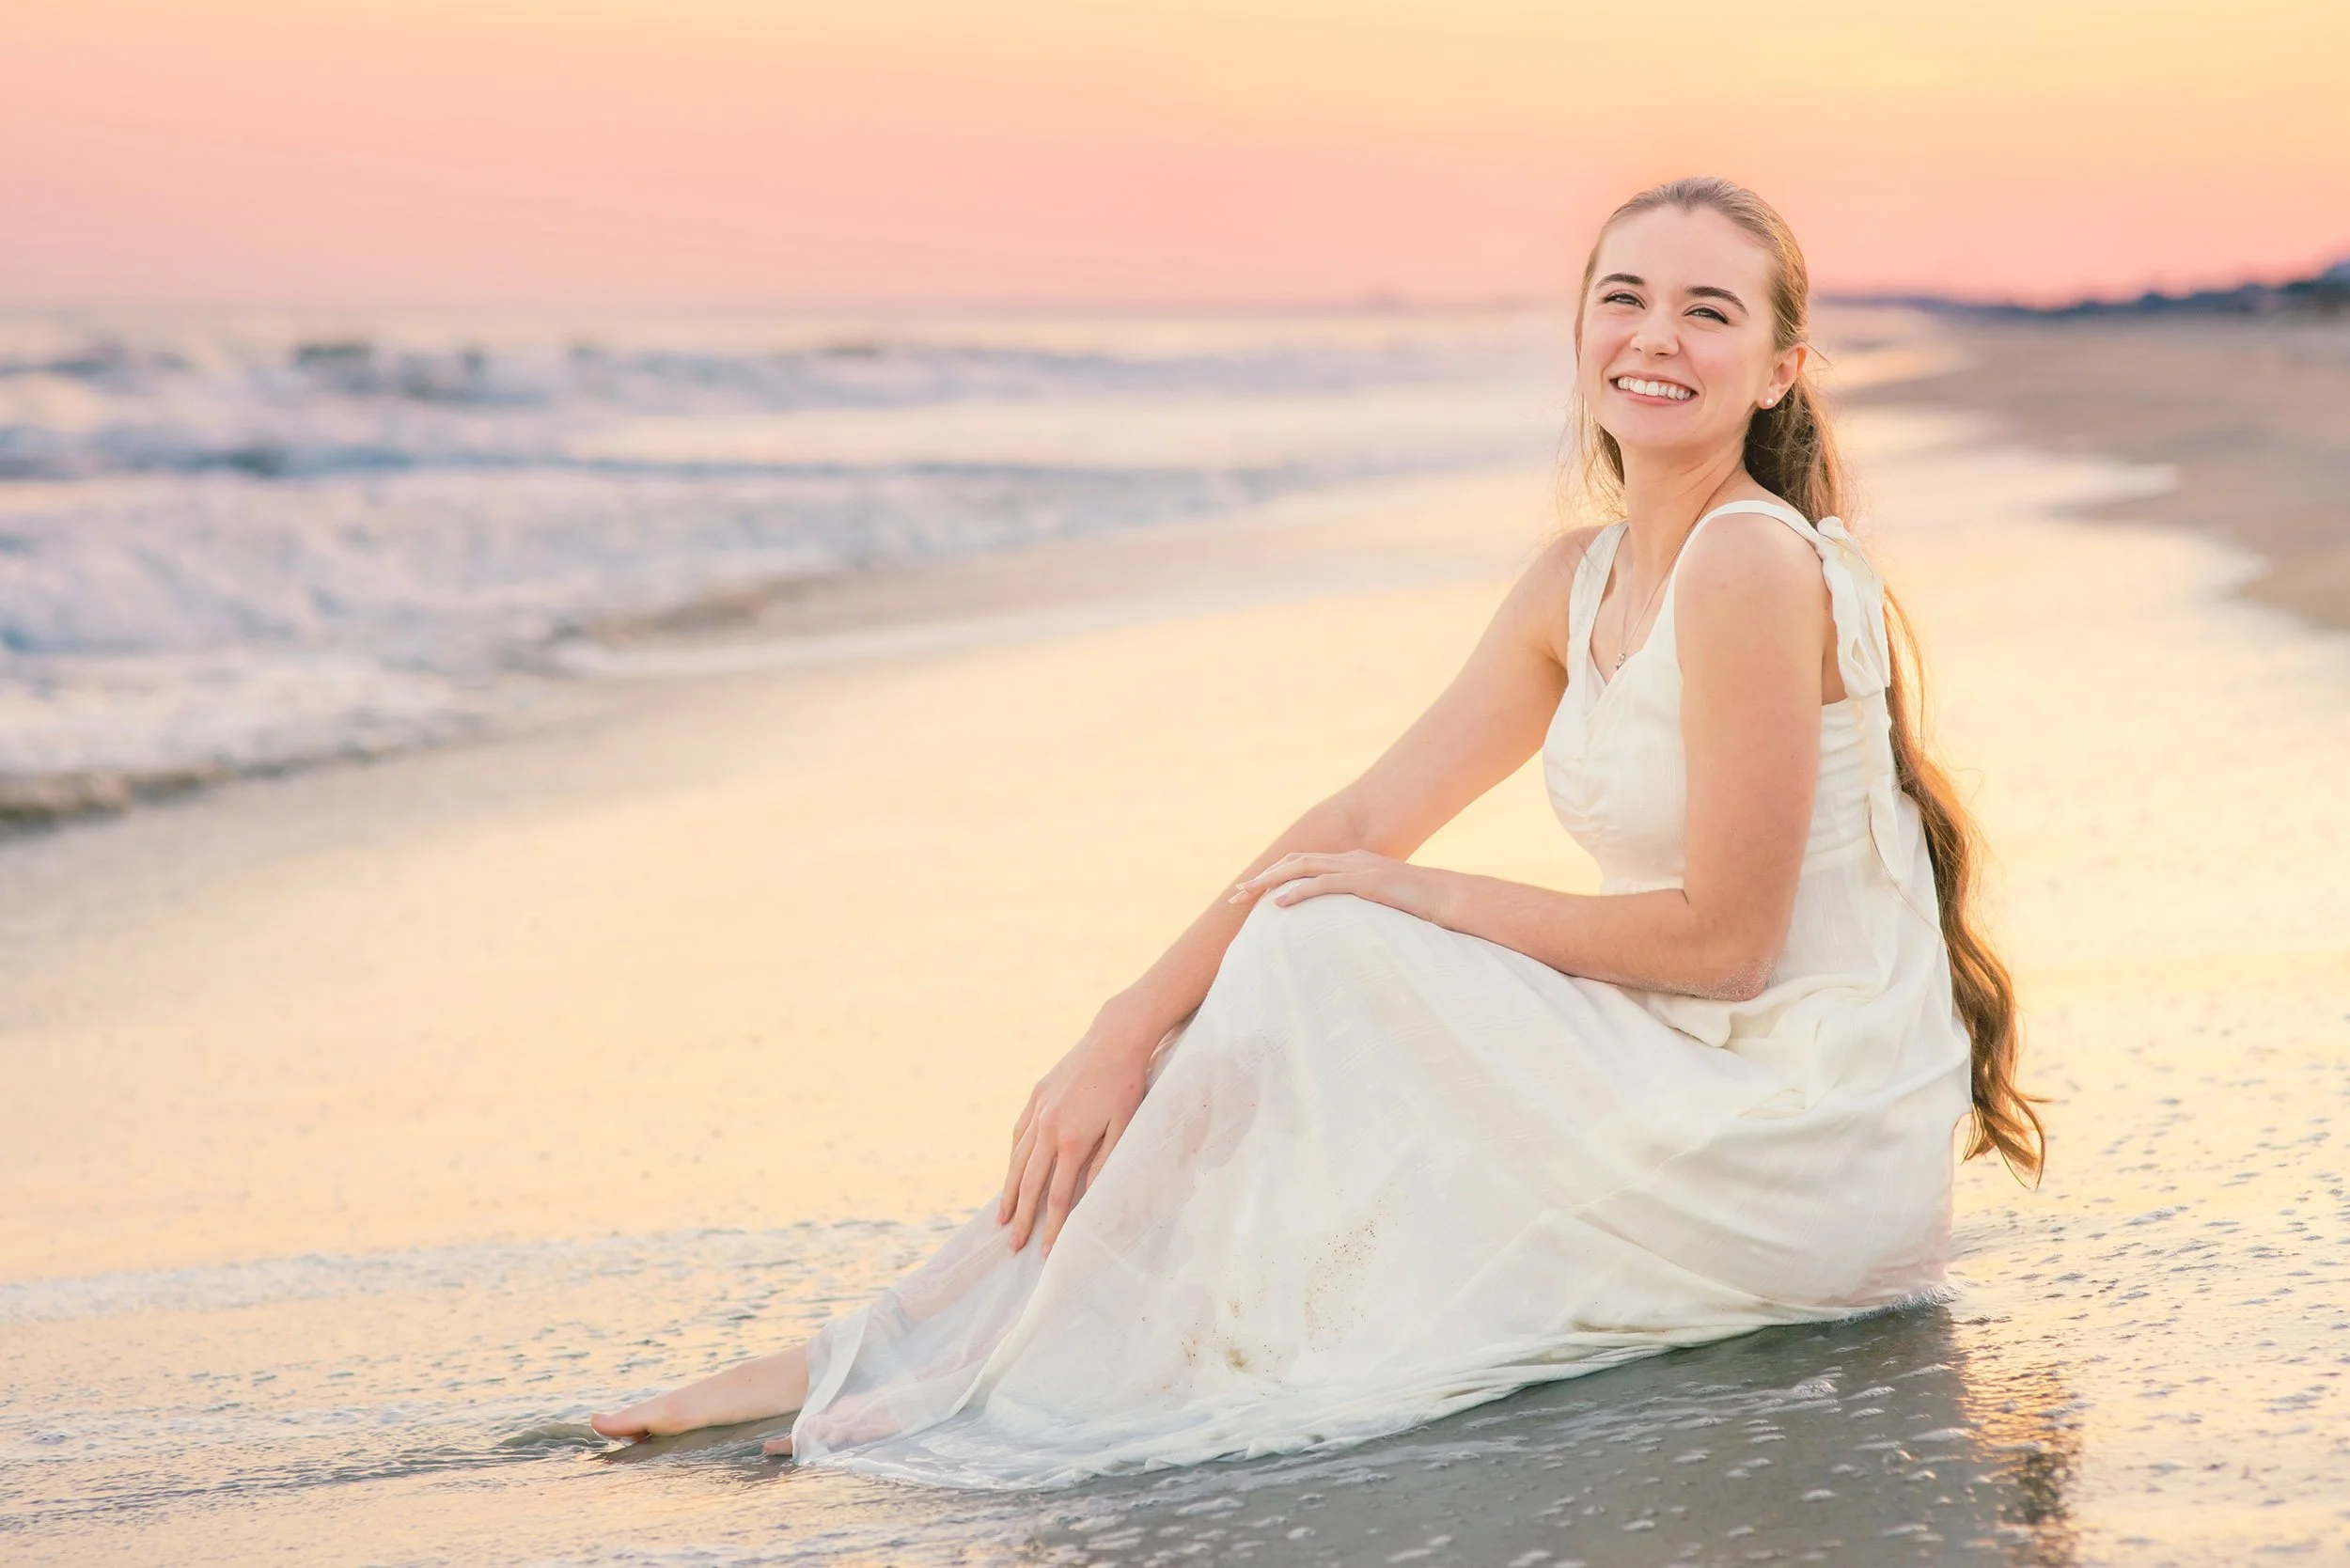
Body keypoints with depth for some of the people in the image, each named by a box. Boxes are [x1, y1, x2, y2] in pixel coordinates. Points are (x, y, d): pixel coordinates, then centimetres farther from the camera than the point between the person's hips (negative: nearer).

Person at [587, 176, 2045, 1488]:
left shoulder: (1755, 564, -18)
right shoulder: (1583, 581, 9)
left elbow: (1723, 937, -18)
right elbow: (1364, 823, 6)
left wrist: (1422, 899, -9)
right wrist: (1129, 1031, -4)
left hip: (1813, 1137, -8)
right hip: (1701, 1075, 8)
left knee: (1324, 959, -15)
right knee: (1288, 962, -2)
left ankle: (972, 1364, -7)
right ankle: (916, 1344, -4)